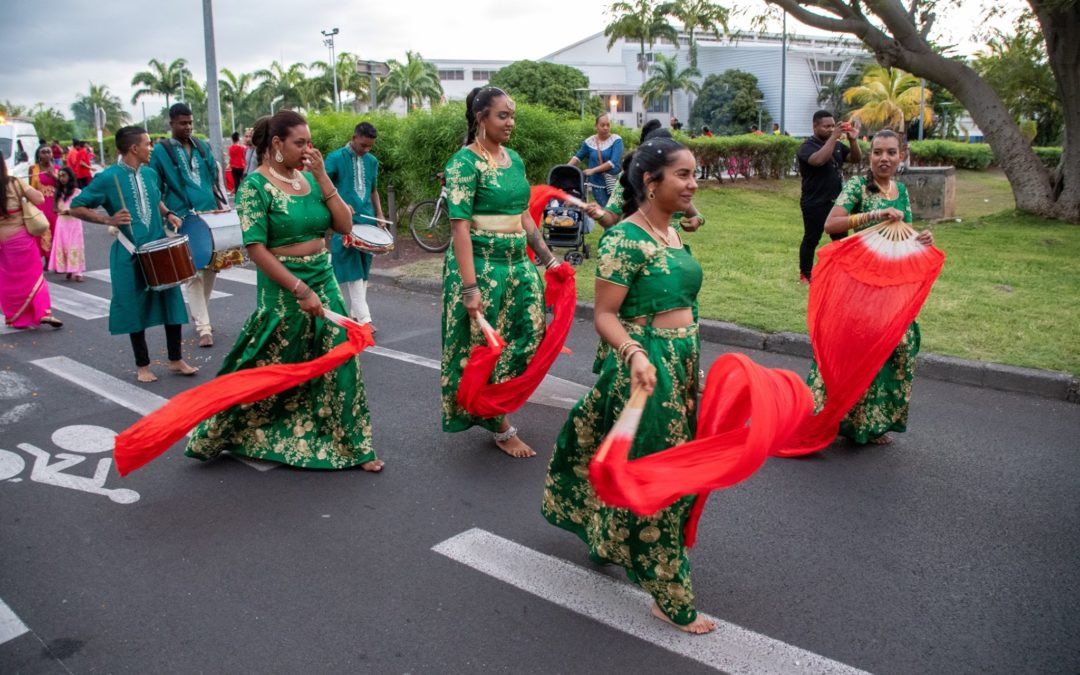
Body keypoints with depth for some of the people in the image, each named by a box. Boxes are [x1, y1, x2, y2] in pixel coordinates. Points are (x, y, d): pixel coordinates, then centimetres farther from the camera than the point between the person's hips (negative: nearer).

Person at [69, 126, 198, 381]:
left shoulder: (150, 174, 6)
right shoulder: (108, 178, -10)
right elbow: (76, 208, -6)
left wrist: (168, 214, 6)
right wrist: (108, 220, -19)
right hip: (130, 255, -5)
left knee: (172, 301, 7)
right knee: (136, 308, 6)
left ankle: (176, 360, 21)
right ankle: (143, 365, 21)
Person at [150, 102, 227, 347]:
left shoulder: (203, 146, 11)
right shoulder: (160, 151, -3)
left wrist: (221, 205, 10)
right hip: (183, 220, -5)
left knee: (211, 268, 12)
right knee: (193, 273, -5)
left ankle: (200, 316, 31)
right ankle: (203, 327, -1)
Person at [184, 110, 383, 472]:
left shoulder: (309, 178, 6)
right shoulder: (255, 184, -11)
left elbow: (344, 225, 0)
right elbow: (256, 248, -16)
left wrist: (322, 177, -8)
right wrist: (301, 291, -20)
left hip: (325, 282, 6)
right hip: (283, 288, -5)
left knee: (339, 364, 6)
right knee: (268, 370, 7)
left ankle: (351, 444, 18)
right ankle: (218, 435, 31)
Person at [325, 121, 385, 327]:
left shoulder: (372, 161, 10)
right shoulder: (335, 158, -7)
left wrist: (379, 214, 9)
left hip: (367, 220, 6)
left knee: (363, 269, 8)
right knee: (351, 270, -8)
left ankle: (354, 313, 17)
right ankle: (364, 318, -10)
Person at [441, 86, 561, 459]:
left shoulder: (514, 158, 11)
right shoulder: (465, 162, -11)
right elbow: (460, 226, -17)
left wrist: (548, 259, 17)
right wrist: (469, 286, -22)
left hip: (518, 261, 7)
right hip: (481, 263, -7)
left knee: (527, 335, 6)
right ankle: (501, 428, 16)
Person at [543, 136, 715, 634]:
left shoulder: (673, 233, 9)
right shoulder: (624, 239, -17)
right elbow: (604, 316, -18)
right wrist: (635, 355, -36)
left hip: (682, 365, 9)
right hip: (645, 367, -9)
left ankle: (610, 539, 44)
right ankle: (670, 598, 15)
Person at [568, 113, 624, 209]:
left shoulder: (616, 140, -7)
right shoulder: (589, 142, 3)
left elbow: (614, 162, -17)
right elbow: (578, 157, 17)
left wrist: (593, 170, -17)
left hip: (614, 183, -2)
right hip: (597, 183, 2)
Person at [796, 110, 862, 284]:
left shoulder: (837, 144, 11)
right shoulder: (807, 146, -10)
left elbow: (856, 159, 6)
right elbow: (819, 160, -30)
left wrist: (853, 140, -10)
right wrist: (833, 137, -27)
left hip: (836, 201, 7)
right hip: (815, 203, -7)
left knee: (841, 238, 10)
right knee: (811, 239, 3)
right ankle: (805, 275, 13)